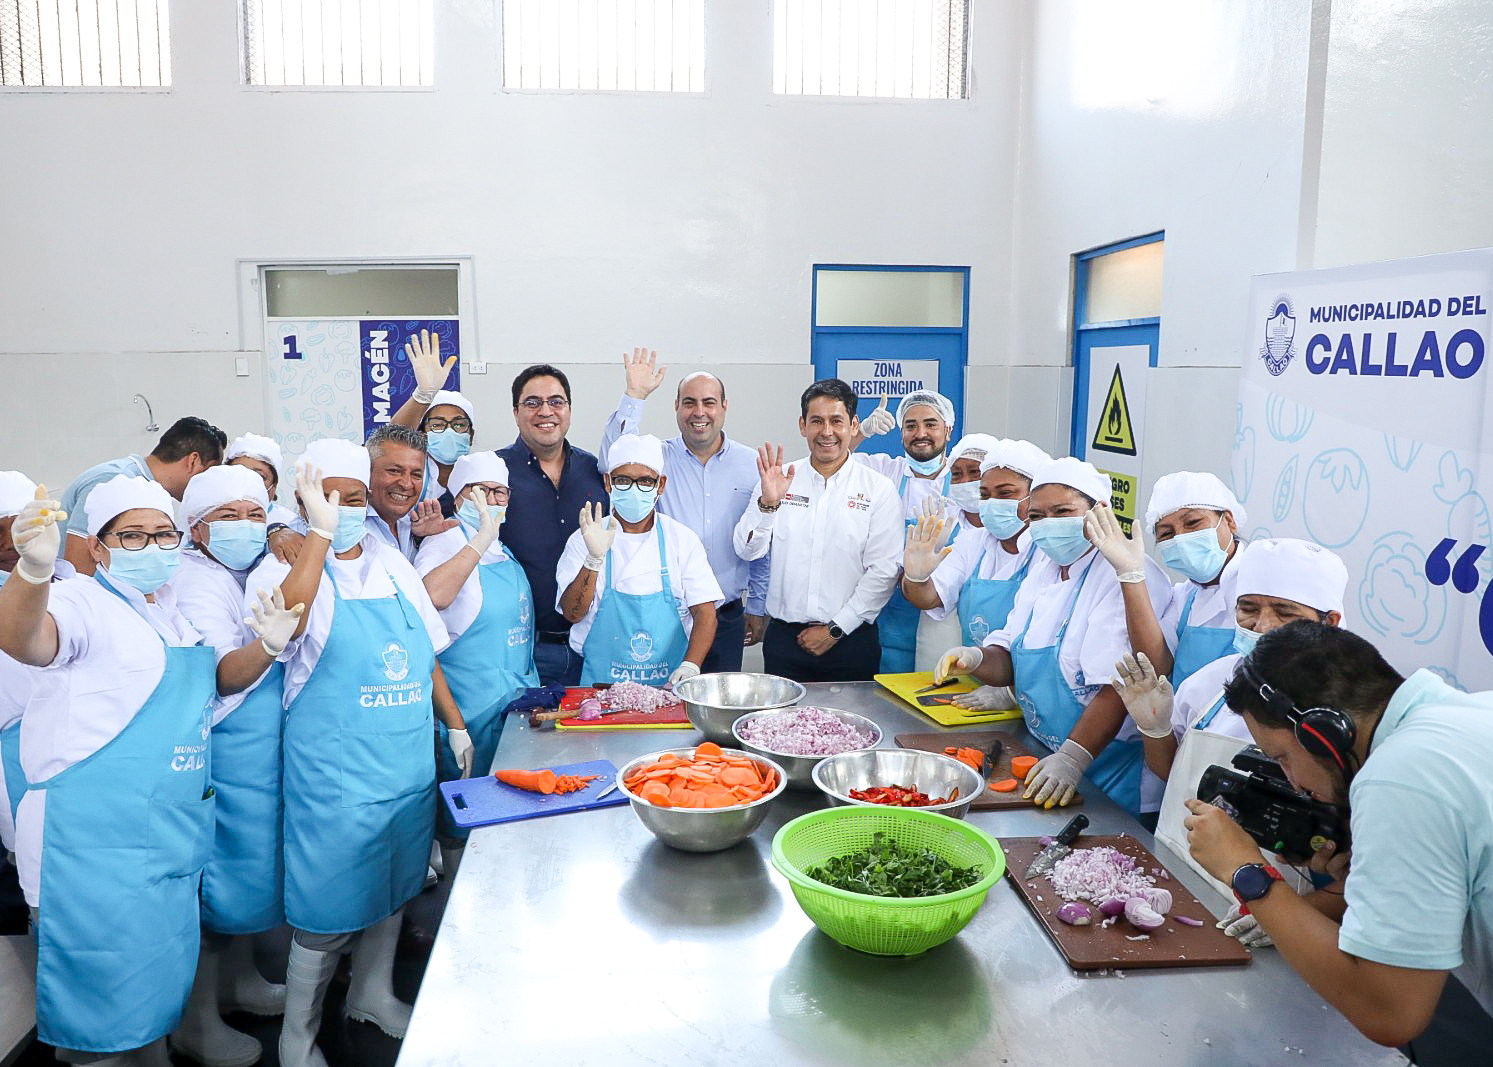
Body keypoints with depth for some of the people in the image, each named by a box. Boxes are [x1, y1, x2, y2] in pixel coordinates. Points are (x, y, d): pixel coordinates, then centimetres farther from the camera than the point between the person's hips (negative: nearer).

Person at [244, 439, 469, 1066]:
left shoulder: (392, 565, 8)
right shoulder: (285, 567, -9)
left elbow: (427, 655, 15)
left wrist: (455, 726, 12)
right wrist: (321, 530, -33)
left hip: (410, 764, 6)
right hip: (335, 775, -6)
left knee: (393, 886, 20)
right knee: (329, 907, 4)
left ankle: (374, 994, 42)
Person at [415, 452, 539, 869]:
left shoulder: (501, 550, 12)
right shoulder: (448, 541, -12)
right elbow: (432, 594, -35)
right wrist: (482, 538, -33)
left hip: (517, 696, 8)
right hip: (474, 705, -8)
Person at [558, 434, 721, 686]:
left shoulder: (683, 539, 7)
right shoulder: (583, 540, 5)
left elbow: (705, 612, 2)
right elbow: (572, 614, -5)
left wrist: (690, 666, -14)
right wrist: (594, 559, -19)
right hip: (603, 686, 0)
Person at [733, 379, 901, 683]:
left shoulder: (879, 489, -1)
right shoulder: (776, 480, 4)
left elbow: (883, 571, -6)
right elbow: (747, 551, -1)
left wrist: (835, 629, -8)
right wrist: (767, 503, -17)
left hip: (850, 638, -1)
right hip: (784, 635, 1)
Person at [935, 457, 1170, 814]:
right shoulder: (1040, 576, 9)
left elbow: (1118, 686, -28)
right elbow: (1008, 663, 12)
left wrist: (1073, 758, -34)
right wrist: (977, 659, -10)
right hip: (1044, 757, 8)